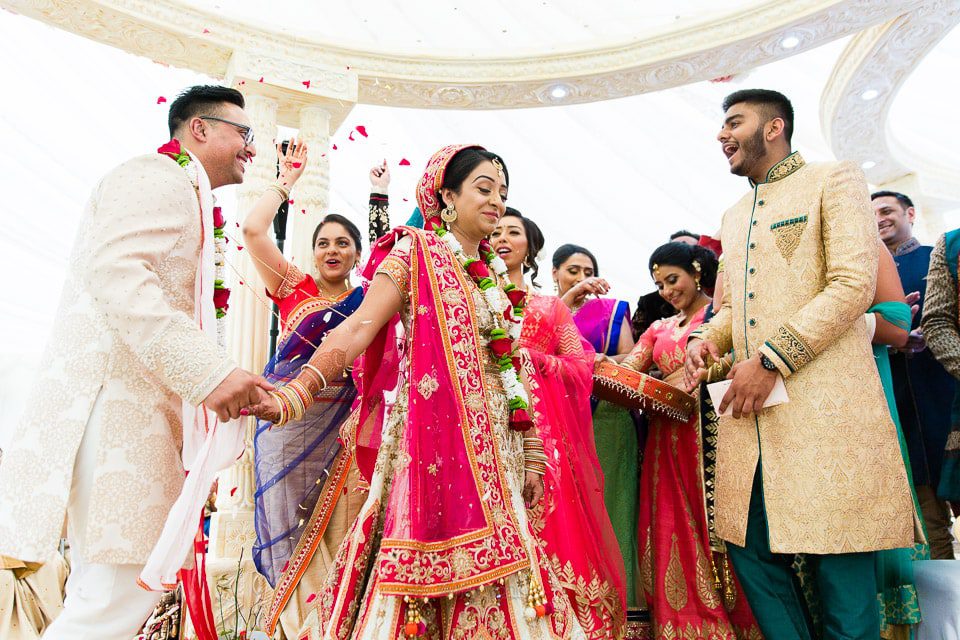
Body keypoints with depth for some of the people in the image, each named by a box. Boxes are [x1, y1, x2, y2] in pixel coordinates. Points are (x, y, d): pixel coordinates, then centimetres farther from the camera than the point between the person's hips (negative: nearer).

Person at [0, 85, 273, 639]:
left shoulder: (187, 198, 28)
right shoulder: (159, 176, -4)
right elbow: (113, 269, -22)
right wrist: (210, 371, -29)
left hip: (140, 402, 10)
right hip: (115, 392, -10)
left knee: (106, 590, 13)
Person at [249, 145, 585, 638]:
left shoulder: (496, 273, 14)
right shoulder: (416, 252, -3)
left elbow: (511, 371, 15)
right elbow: (359, 327, -16)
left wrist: (531, 454, 12)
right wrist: (296, 391, -31)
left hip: (494, 446, 6)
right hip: (434, 436, -6)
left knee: (487, 568, 10)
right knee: (427, 551, -1)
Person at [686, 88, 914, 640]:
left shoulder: (836, 181, 3)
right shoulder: (734, 217, 22)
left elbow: (854, 284, -10)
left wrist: (770, 360, -16)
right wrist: (706, 339, 4)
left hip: (825, 405, -6)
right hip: (749, 410, 6)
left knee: (841, 566, 0)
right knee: (752, 549, 7)